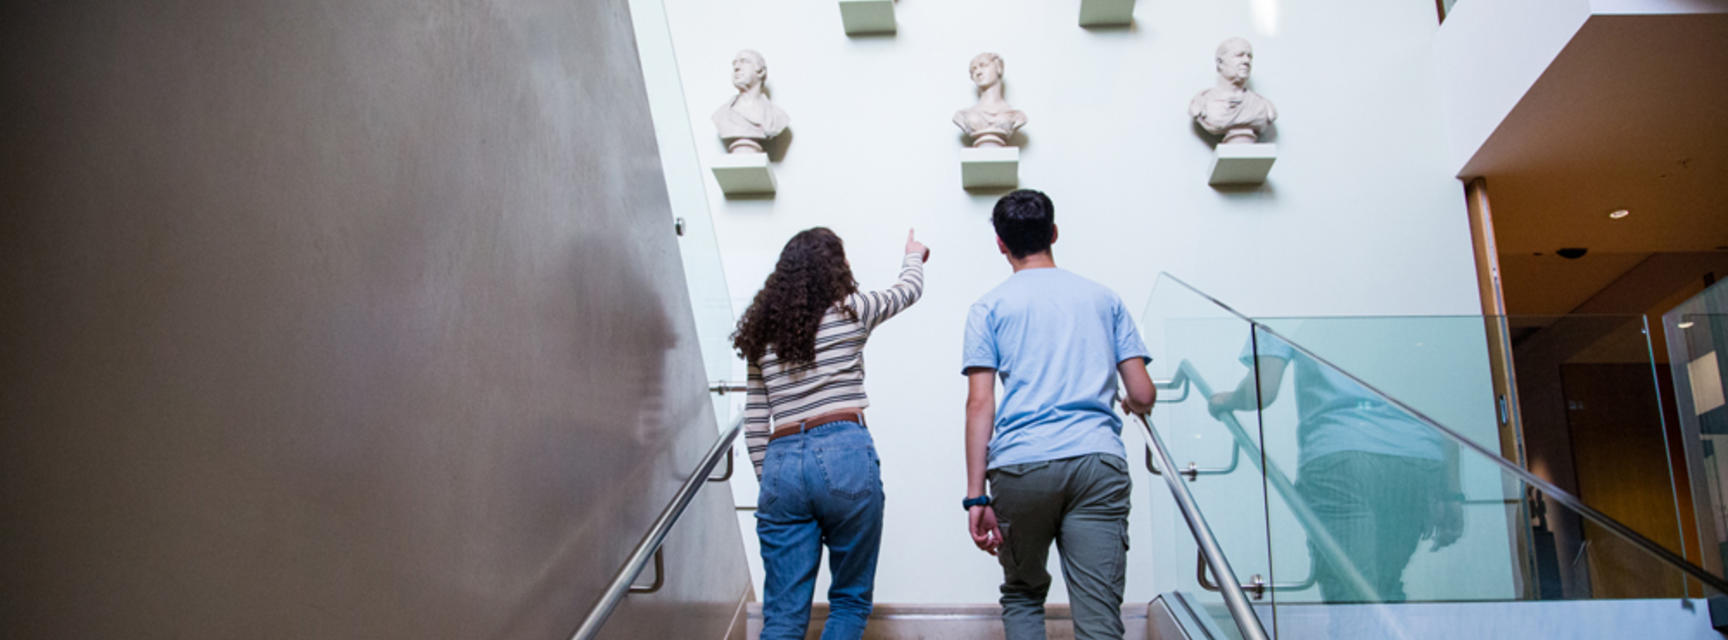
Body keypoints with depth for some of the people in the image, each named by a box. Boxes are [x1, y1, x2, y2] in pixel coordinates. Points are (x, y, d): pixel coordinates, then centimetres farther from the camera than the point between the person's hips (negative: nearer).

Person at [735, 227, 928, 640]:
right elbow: (909, 289, 25)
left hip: (781, 463, 4)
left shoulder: (762, 332, 15)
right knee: (851, 601, 10)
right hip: (845, 455, -4)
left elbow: (754, 425, 13)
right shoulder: (849, 311, 4)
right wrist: (914, 255, 45)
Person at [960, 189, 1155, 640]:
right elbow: (1143, 396, 13)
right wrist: (1132, 407, 37)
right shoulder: (1102, 298, 18)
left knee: (1022, 595, 19)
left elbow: (980, 403, 0)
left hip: (1020, 467, -1)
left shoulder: (990, 307, 11)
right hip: (1098, 460, 1)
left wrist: (976, 496, -2)